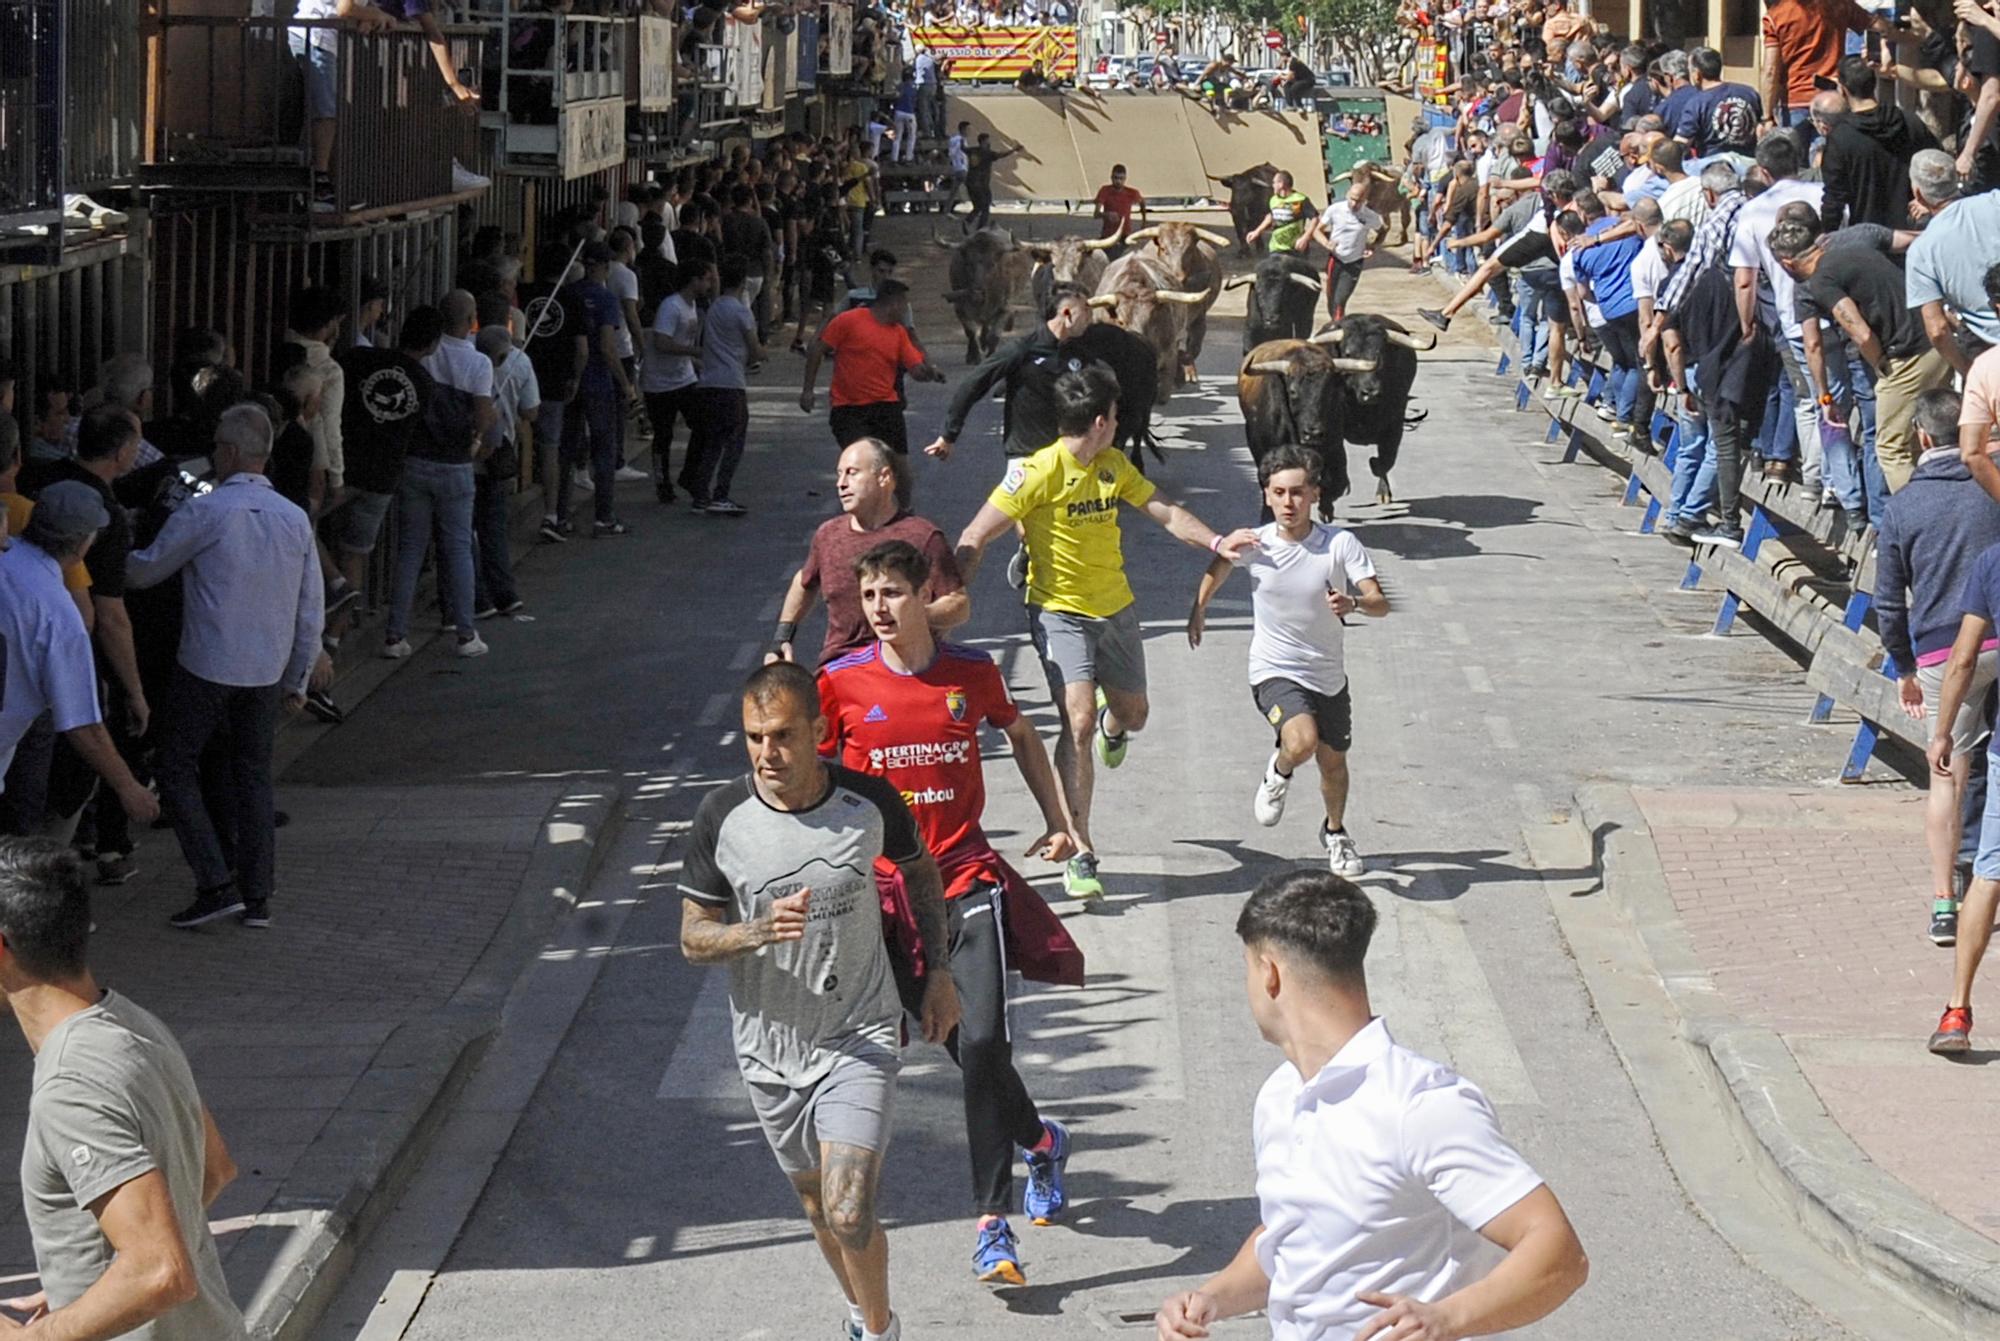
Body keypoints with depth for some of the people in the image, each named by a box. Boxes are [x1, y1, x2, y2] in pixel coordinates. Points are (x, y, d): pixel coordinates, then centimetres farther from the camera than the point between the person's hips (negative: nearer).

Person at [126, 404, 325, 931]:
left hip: (207, 668, -5)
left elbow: (145, 571, -1)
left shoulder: (204, 512, -13)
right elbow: (311, 610, 8)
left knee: (177, 769, 7)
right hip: (266, 672, 5)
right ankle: (257, 897, 15)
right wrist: (298, 679, 18)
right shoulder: (296, 520, 3)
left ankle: (216, 885, -2)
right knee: (253, 774, 15)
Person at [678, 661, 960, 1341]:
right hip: (770, 1045, 2)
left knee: (850, 1213, -13)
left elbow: (920, 872, 9)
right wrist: (760, 932, -25)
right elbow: (693, 937, -6)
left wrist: (938, 971, 8)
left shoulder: (869, 801, -12)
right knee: (817, 1205, 18)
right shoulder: (721, 818, -13)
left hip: (860, 1037, -2)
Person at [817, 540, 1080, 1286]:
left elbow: (1020, 735, 20)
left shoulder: (972, 673, 0)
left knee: (984, 1041, -14)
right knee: (963, 1048, 9)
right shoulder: (842, 682, -4)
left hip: (968, 878, -1)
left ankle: (992, 1223, -6)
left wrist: (1057, 820, 16)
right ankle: (1040, 1141, 40)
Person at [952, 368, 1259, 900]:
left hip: (1116, 607, 6)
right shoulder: (1039, 472, -19)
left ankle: (1111, 727, 60)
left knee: (1133, 713, 17)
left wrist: (1216, 542, -9)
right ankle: (1081, 855, -15)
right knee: (1079, 718, -21)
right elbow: (974, 539, -17)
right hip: (1058, 611, -6)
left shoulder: (1114, 465, 2)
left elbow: (1166, 512, 9)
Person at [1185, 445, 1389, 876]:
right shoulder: (1253, 544, -12)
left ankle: (1335, 832, 47)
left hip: (1328, 674, 2)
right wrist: (1198, 610, 22)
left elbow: (1381, 604, -19)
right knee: (1301, 742, -29)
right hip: (1274, 672, -2)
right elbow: (1219, 565, 12)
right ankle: (1278, 773, 8)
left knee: (1333, 762, 16)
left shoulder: (1341, 544, -15)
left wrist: (1354, 603, -41)